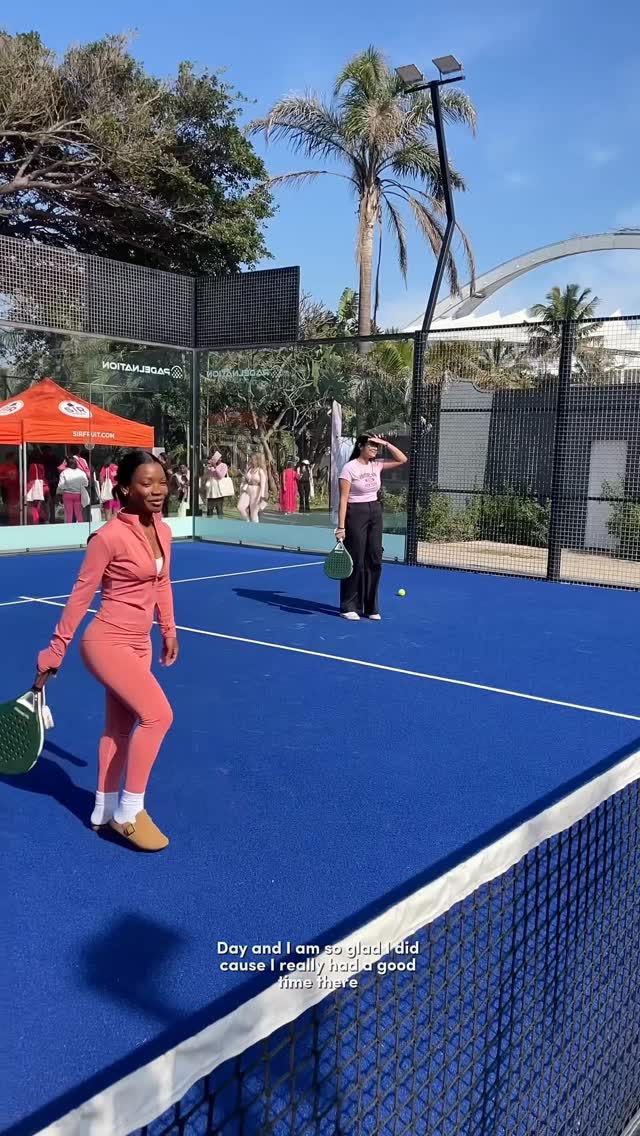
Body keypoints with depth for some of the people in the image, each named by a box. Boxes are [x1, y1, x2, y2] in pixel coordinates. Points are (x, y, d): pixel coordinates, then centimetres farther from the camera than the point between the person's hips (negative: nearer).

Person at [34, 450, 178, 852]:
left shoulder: (163, 531, 2)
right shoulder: (110, 537, -20)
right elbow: (80, 597, -14)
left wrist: (169, 631, 22)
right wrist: (53, 656, -9)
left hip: (139, 644, 8)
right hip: (107, 642, -8)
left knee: (120, 728, 17)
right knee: (158, 714, -18)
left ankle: (105, 809, 33)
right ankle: (129, 811, -1)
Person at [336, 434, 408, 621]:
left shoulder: (376, 466, 7)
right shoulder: (350, 468, -10)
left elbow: (402, 459, 11)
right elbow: (343, 499, -13)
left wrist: (386, 443, 0)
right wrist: (341, 526, -19)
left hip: (375, 512, 7)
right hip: (356, 513, -6)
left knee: (374, 561, 7)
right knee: (355, 562, -3)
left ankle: (371, 607, 16)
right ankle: (349, 607, 9)